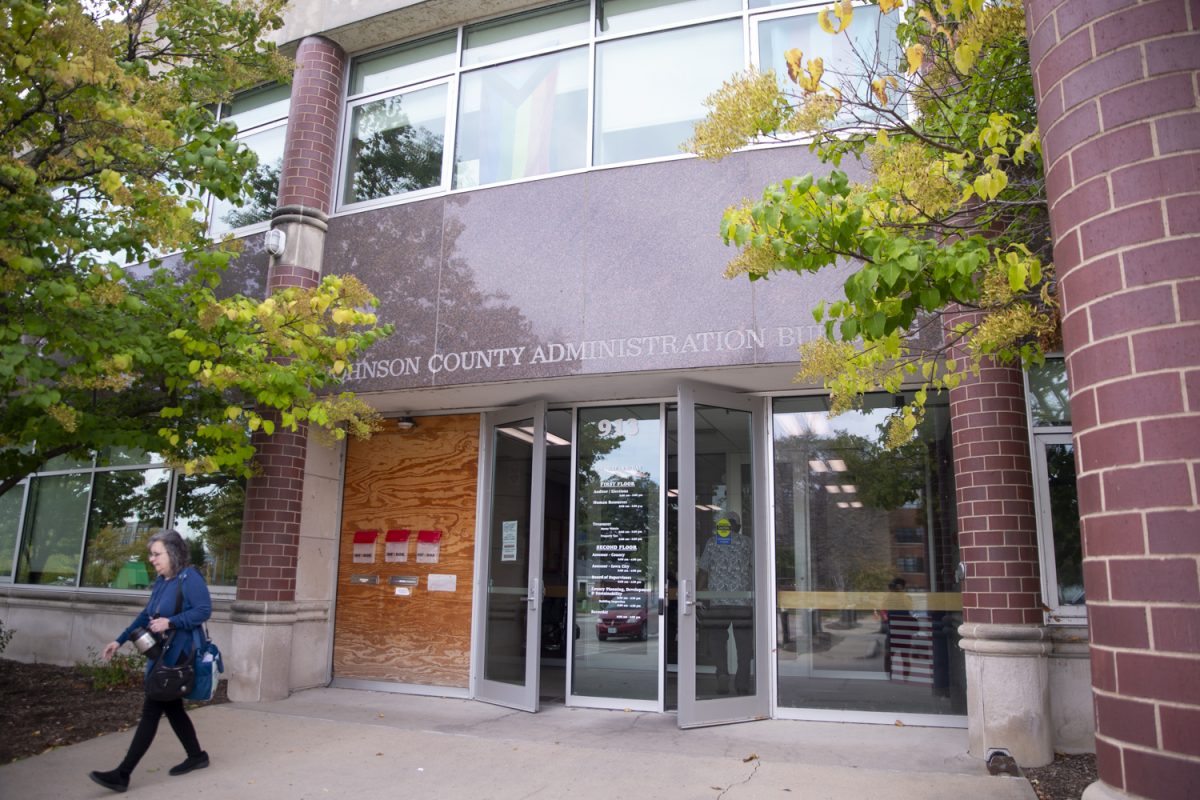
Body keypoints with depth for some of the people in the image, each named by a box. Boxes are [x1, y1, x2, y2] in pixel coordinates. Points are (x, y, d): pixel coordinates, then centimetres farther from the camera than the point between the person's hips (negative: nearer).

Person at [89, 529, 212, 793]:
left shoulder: (190, 577, -14)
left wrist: (171, 622, -26)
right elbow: (146, 615, 19)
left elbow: (204, 610, -19)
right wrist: (120, 640, 15)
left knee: (151, 710, -6)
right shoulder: (161, 581, 12)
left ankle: (122, 774, -2)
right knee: (172, 708, 15)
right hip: (163, 654, 9)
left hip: (179, 655, -9)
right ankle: (196, 756, 29)